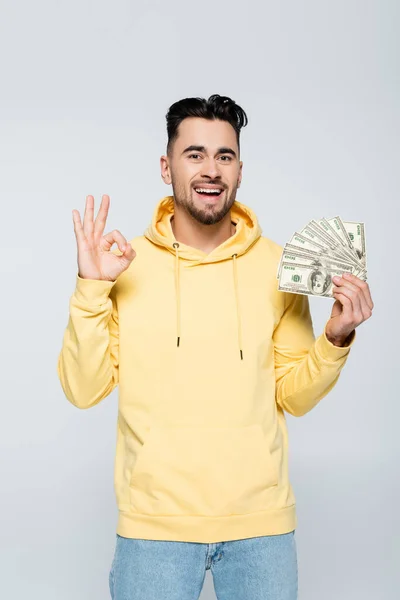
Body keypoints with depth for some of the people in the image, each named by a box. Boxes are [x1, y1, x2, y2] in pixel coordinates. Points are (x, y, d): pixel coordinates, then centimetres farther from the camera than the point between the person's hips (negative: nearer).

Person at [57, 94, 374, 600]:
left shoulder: (279, 267, -1)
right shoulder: (126, 264, -4)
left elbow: (293, 396, 2)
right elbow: (84, 390, -6)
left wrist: (335, 339, -14)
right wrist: (90, 290, -15)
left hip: (261, 521, 1)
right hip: (154, 520, -1)